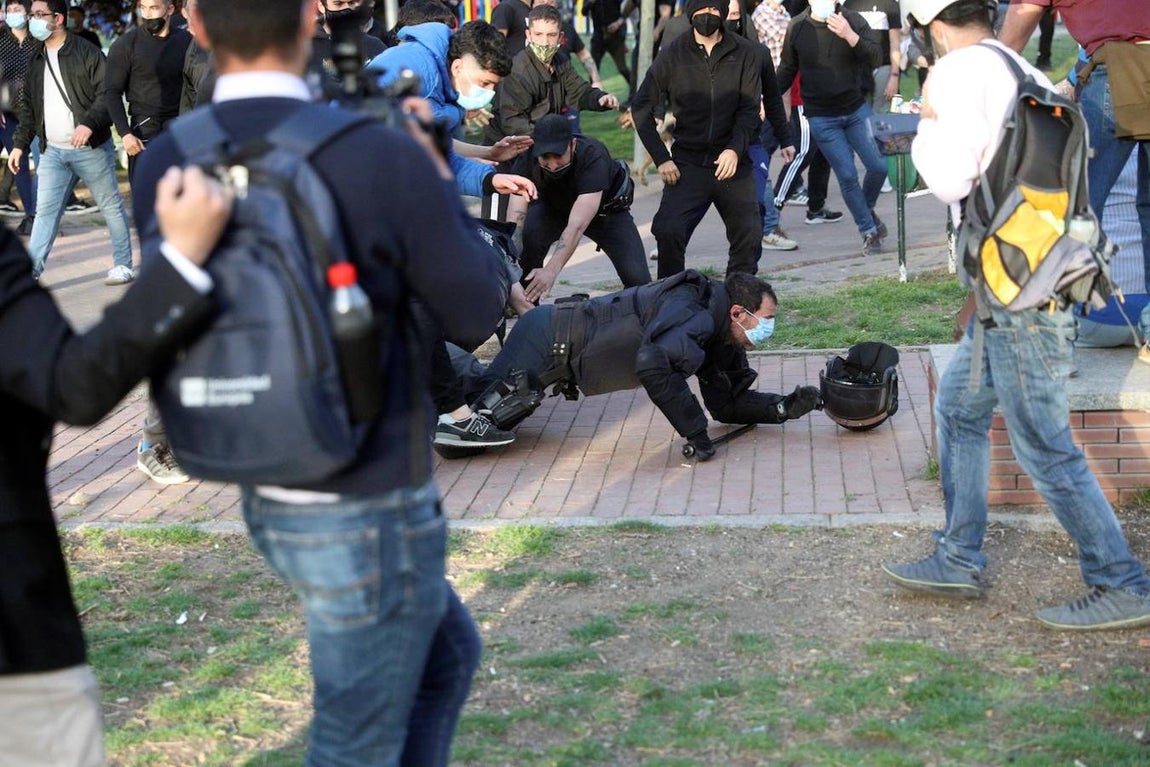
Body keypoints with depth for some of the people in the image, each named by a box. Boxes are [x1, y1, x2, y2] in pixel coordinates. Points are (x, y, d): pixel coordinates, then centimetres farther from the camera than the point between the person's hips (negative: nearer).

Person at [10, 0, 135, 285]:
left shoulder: (87, 53, -9)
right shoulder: (36, 59, 11)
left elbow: (107, 95, -13)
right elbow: (28, 106, 18)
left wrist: (89, 123, -28)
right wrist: (20, 144, 13)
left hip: (91, 148, -5)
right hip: (52, 151, 5)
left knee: (111, 206, 6)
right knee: (45, 210, -1)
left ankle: (123, 265, 18)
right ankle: (30, 272, -4)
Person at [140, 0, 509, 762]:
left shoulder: (165, 165, -7)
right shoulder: (383, 159, -24)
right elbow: (477, 314, -10)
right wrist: (437, 178, 4)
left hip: (273, 500, 7)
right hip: (373, 517, -7)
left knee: (449, 653, 29)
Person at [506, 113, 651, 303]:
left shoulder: (593, 157, -39)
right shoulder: (527, 160, -31)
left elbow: (577, 225, -46)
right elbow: (516, 218, -38)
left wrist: (551, 270, -56)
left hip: (607, 207, -2)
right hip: (554, 207, 2)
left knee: (638, 279, -20)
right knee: (526, 235, -30)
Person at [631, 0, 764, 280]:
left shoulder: (744, 53, 2)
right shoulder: (674, 54, 2)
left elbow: (750, 110, -1)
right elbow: (641, 106, 4)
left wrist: (735, 149, -18)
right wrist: (661, 159, -5)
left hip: (732, 162, 1)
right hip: (688, 164, -1)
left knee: (749, 235, -3)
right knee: (668, 231, -16)